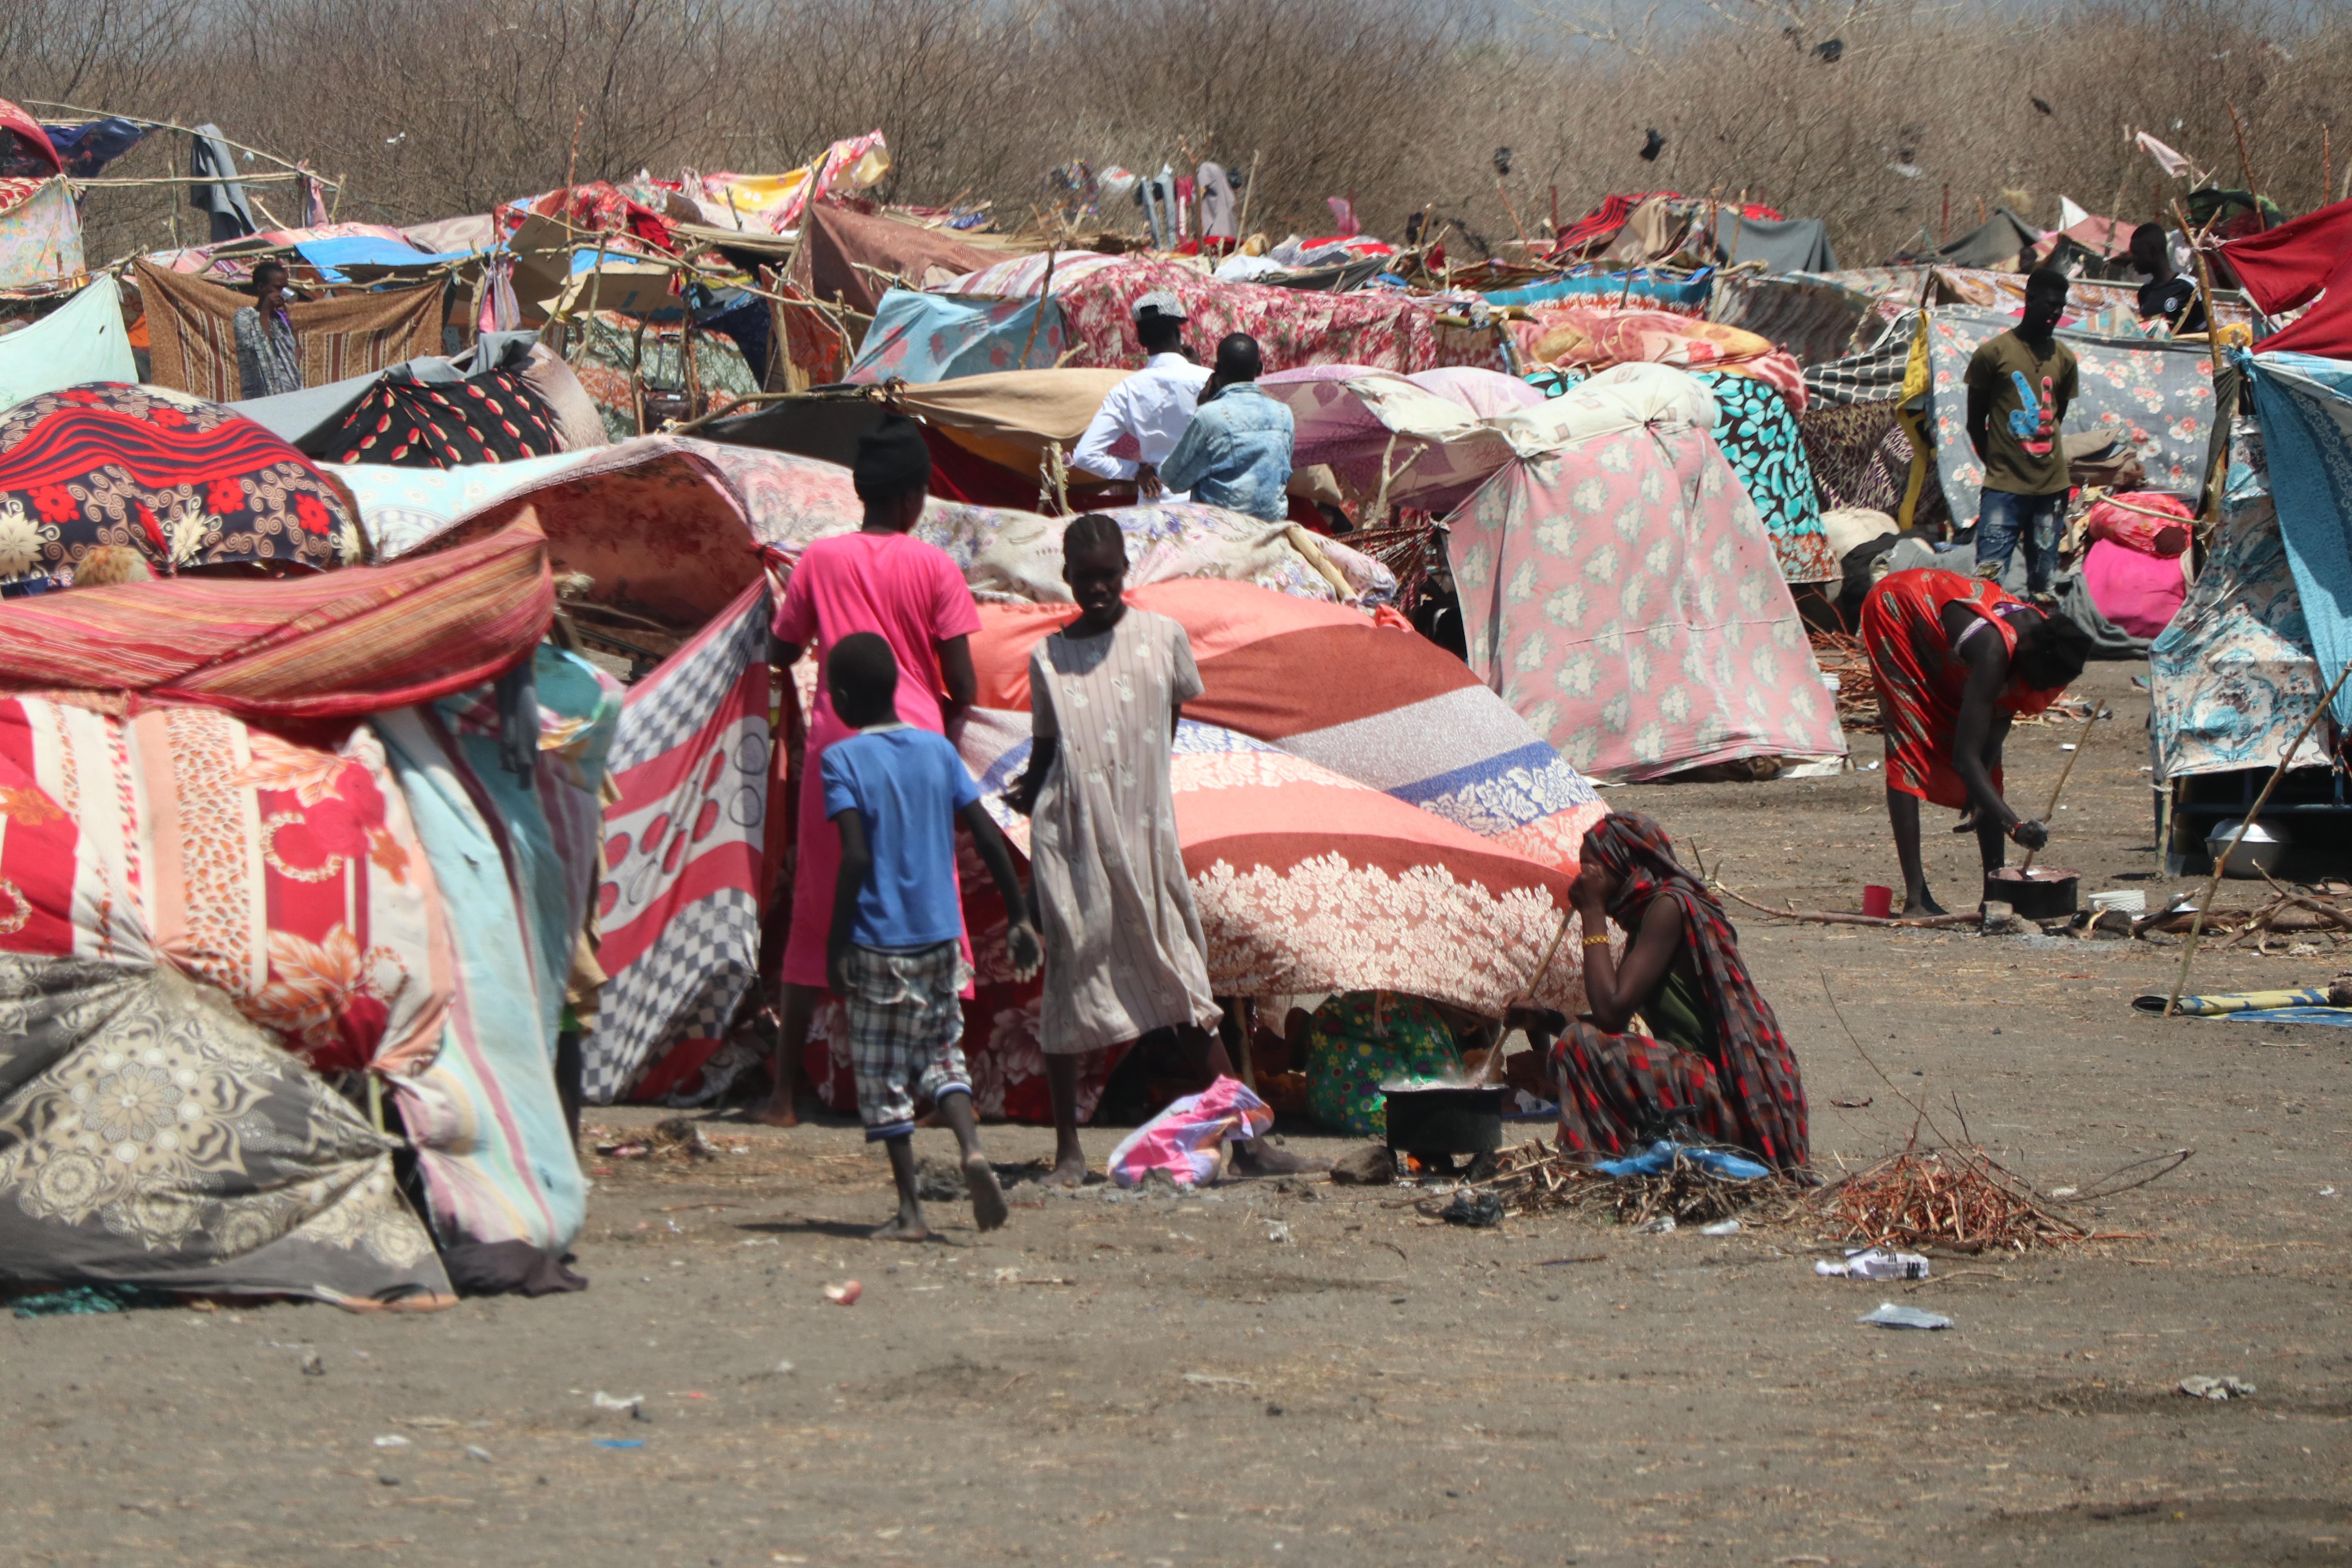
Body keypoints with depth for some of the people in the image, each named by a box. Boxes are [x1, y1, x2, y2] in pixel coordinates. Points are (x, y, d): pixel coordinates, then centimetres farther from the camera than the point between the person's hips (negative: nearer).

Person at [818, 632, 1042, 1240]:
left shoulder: (843, 760, -9)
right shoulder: (938, 751, 5)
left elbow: (855, 857, -17)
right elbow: (989, 840, 4)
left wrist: (836, 946, -13)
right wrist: (1019, 919, 11)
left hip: (878, 942, -5)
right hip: (941, 936, 5)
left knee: (883, 1075, 4)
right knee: (942, 1053, 17)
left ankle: (911, 1211, 3)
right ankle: (972, 1148, -10)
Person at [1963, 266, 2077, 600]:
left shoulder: (2063, 359, 11)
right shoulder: (1994, 353, -2)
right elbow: (1975, 420, 3)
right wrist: (1994, 463, 3)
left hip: (2050, 485, 4)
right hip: (2004, 486, -4)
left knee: (2043, 584, 6)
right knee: (1988, 577, -13)